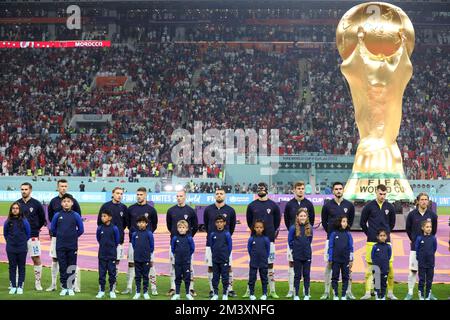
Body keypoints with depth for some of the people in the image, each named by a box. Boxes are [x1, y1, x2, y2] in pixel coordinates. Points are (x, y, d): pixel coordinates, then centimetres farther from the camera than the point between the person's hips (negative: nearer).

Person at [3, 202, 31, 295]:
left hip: (22, 249, -1)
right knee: (12, 267, 6)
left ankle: (20, 287, 9)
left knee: (21, 267, 4)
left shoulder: (24, 221, -6)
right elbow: (5, 233, 13)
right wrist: (9, 241, 12)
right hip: (11, 249, 2)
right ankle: (13, 286, 12)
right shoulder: (8, 222, -1)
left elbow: (28, 233, 5)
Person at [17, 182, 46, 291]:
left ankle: (37, 283, 6)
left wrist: (36, 229, 5)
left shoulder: (36, 204, -1)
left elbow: (42, 219, 6)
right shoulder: (17, 203, 6)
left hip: (33, 237, -2)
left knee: (36, 259, -2)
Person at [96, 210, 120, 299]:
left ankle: (112, 291, 12)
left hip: (112, 255, -2)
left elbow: (117, 240, 2)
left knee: (112, 272, 3)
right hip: (102, 254, 2)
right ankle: (101, 291, 14)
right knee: (101, 272, 6)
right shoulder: (100, 228, -2)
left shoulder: (114, 228, -9)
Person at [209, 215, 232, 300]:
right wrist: (214, 255, 9)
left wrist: (226, 256, 1)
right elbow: (211, 245, 11)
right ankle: (215, 294, 15)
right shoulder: (212, 234, 2)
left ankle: (225, 294, 10)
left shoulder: (226, 234, -6)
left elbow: (230, 246, -1)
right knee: (215, 277, 8)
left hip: (224, 260, -3)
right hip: (215, 260, 3)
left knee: (225, 277, 2)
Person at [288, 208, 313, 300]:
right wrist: (294, 248, 5)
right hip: (297, 256, -2)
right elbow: (290, 240, 2)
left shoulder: (310, 228, -1)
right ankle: (296, 295, 11)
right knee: (297, 275, 5)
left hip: (307, 255, 2)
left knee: (306, 275, 8)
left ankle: (307, 295, 15)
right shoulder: (293, 228, -8)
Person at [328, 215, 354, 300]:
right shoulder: (334, 234, -2)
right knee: (335, 277, 4)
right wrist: (330, 259, -3)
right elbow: (330, 247, 0)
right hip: (336, 260, -1)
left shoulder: (348, 234, 2)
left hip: (346, 260, 1)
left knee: (345, 277, 5)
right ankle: (335, 295, 12)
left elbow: (351, 248, 4)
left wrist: (351, 260, 0)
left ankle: (344, 295, 13)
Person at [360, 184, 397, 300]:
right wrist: (370, 234, 8)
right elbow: (362, 223, 8)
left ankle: (390, 292, 9)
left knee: (390, 266, -2)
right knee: (370, 266, 1)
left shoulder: (390, 207, 6)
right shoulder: (369, 206, 0)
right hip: (372, 242, -1)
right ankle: (368, 293, 7)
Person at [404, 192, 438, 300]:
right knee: (413, 270, -1)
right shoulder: (412, 214, -4)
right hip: (415, 247, -1)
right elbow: (408, 229, 10)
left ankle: (429, 292, 17)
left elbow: (434, 230, 13)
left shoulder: (432, 215, -1)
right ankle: (410, 293, 7)